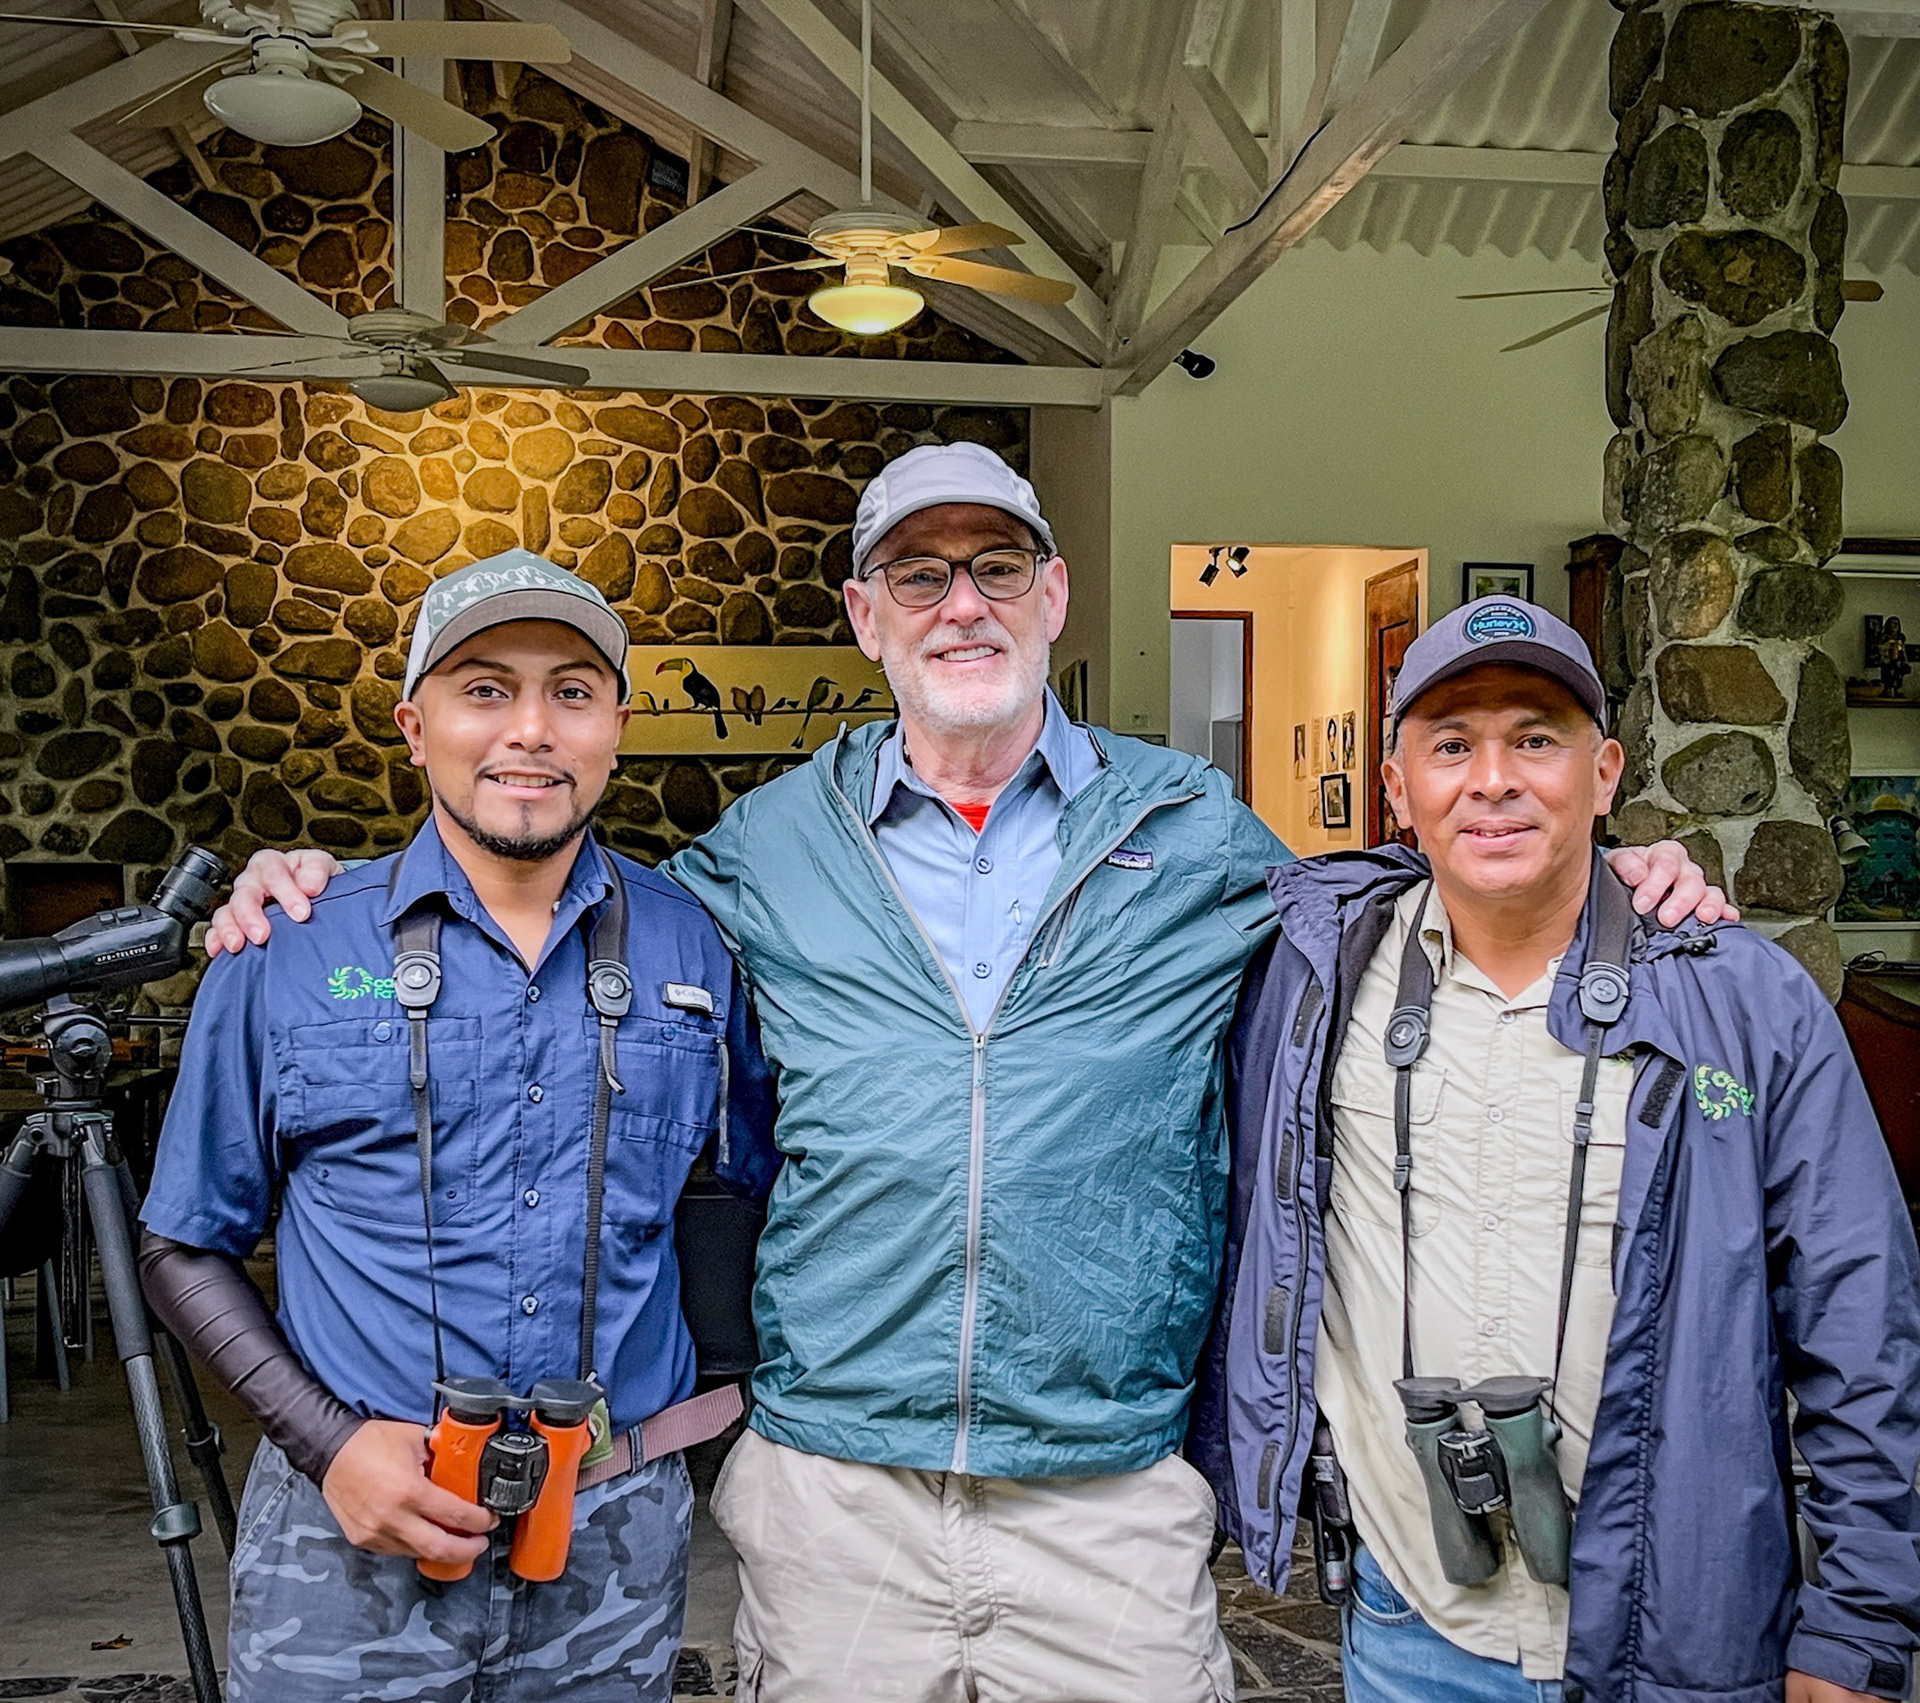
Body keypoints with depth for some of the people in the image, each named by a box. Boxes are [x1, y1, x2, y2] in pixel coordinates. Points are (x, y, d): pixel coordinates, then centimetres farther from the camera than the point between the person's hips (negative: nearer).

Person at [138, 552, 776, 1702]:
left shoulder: (695, 947, -1)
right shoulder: (288, 954, -3)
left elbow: (774, 1185, 11)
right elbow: (186, 1248, 3)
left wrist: (730, 1375, 1)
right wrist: (330, 1442, -8)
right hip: (354, 1539, -1)